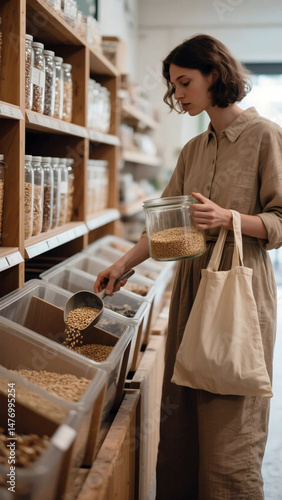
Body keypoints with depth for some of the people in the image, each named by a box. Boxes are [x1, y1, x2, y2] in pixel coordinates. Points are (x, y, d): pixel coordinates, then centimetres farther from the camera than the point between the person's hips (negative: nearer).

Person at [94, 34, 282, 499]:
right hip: (191, 284, 6)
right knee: (181, 413, 10)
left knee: (228, 426, -2)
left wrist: (228, 218, -21)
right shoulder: (193, 150, 15)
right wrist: (123, 263, 7)